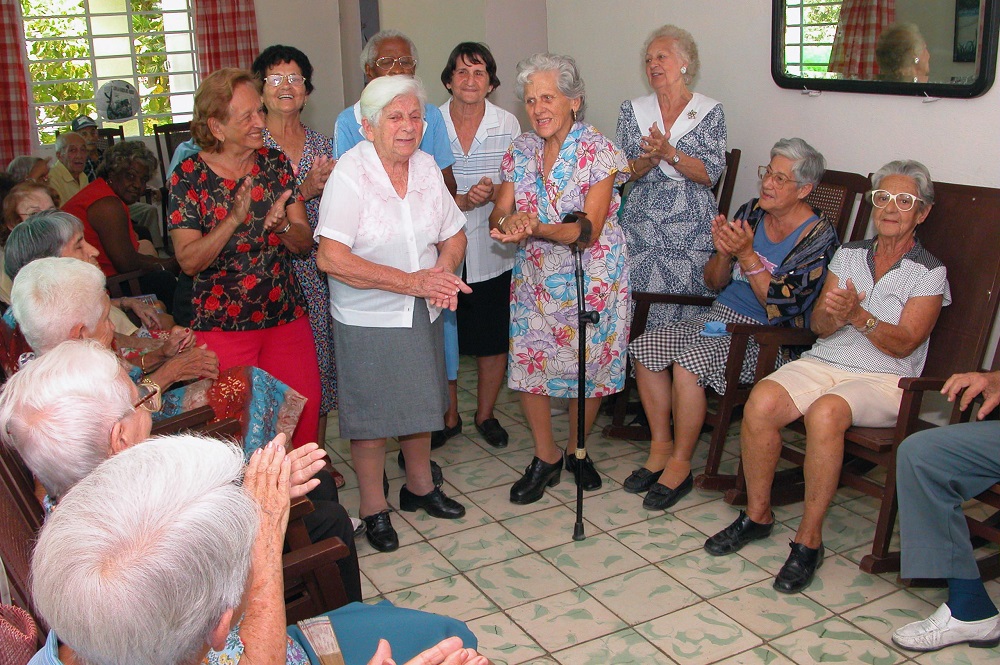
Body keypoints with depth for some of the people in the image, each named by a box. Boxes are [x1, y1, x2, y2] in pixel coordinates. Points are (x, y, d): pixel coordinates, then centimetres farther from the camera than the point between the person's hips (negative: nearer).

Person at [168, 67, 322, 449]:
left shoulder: (275, 163, 3)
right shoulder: (189, 177, -7)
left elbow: (305, 243, 3)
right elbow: (189, 261, -13)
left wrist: (283, 226, -19)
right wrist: (234, 219, -27)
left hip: (287, 317, 3)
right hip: (223, 325, -3)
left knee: (305, 410, 4)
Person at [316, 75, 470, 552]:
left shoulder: (426, 167, 1)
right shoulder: (350, 173, -18)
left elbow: (454, 235, 10)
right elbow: (331, 258, -26)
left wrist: (444, 271, -13)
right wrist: (411, 281, -26)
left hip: (422, 314, 6)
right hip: (368, 319, -6)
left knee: (421, 402, 18)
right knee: (372, 412, 5)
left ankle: (419, 486, 40)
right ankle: (373, 507, 25)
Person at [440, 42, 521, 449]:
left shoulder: (508, 125, 2)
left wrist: (494, 193, -19)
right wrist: (463, 201, -20)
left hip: (492, 250, 1)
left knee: (493, 339, 8)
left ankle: (485, 415, 29)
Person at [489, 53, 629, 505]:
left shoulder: (596, 152, -13)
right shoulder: (520, 151, 2)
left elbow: (589, 231, -21)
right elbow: (499, 213, -3)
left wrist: (536, 228, -36)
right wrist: (508, 222, -28)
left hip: (591, 279, -4)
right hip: (534, 278, 4)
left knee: (587, 366, 7)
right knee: (527, 363, 1)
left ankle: (577, 451, 31)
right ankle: (545, 459, 20)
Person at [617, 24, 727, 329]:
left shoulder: (710, 112, 2)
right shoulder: (632, 110, 9)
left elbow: (710, 174, -6)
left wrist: (669, 153, -18)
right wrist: (650, 159, -15)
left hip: (693, 228, -2)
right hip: (641, 226, 2)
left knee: (687, 307, -5)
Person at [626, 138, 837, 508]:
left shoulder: (818, 237, -9)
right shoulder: (751, 213, 8)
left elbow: (781, 305, -17)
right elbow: (714, 283, 10)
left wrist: (747, 255, -22)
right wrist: (723, 253, -11)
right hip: (720, 317, 7)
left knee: (689, 360, -31)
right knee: (644, 347, -16)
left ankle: (680, 465, -14)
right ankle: (661, 446, -3)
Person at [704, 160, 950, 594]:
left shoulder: (929, 273, 2)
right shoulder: (848, 254, 14)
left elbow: (903, 344, -8)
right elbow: (819, 326, 8)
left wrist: (858, 316, -24)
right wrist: (833, 315, -16)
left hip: (884, 379, -4)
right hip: (823, 362, 4)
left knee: (825, 412, -37)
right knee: (761, 402, -27)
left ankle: (809, 539, -24)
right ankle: (757, 514, -8)